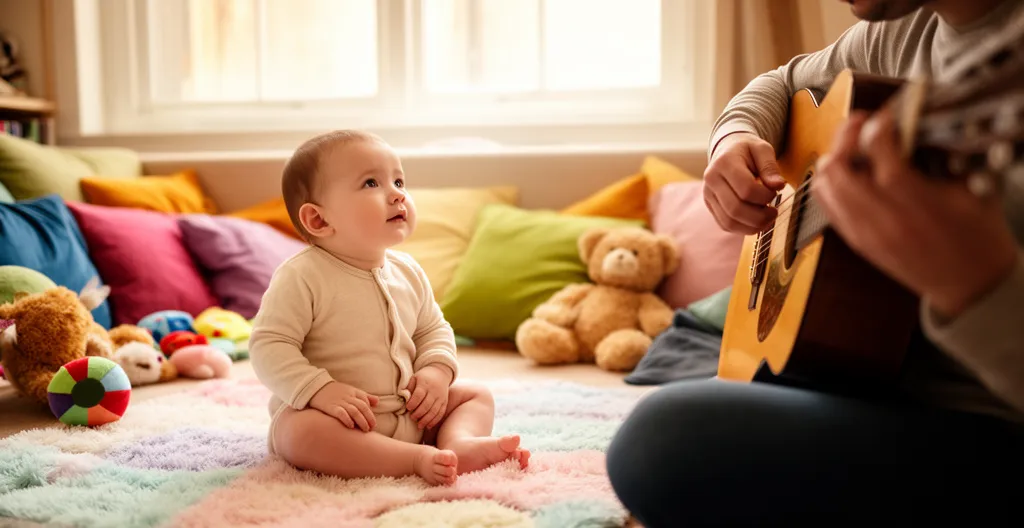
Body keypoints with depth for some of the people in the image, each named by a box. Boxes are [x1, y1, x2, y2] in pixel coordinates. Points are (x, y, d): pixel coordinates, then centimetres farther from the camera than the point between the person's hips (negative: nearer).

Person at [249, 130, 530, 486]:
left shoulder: (408, 272, 4)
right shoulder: (301, 277, -15)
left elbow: (434, 329, 16)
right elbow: (269, 345, -17)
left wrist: (437, 371, -5)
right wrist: (321, 390, -29)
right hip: (338, 417, -6)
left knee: (476, 395, 5)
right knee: (302, 430, -37)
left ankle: (459, 442, -25)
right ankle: (418, 459, -38)